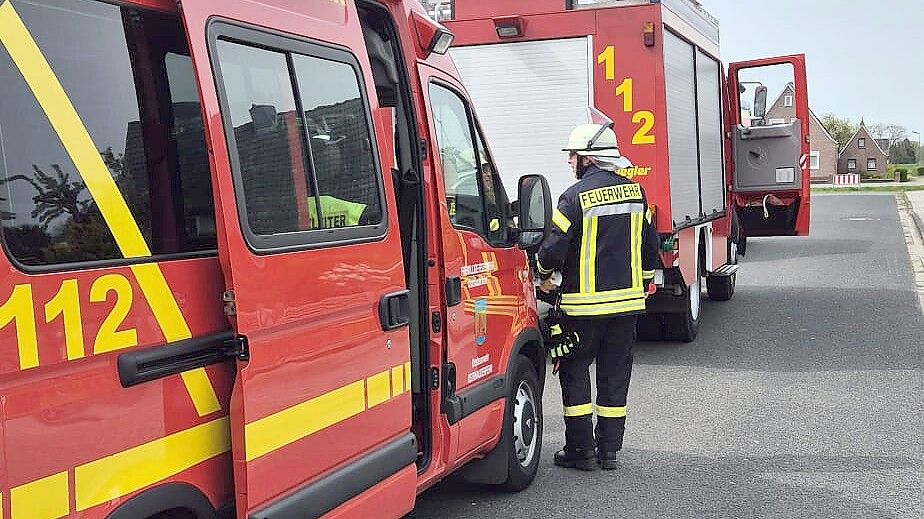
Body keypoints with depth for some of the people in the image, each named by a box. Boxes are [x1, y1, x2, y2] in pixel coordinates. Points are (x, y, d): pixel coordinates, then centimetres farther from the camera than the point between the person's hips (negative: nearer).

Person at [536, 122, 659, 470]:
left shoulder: (577, 196, -13)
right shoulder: (635, 192, 7)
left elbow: (553, 248, -15)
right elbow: (650, 246, 13)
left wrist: (545, 276, 5)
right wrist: (642, 285, 24)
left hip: (584, 304, -6)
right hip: (628, 300, 6)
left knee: (574, 370, 6)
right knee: (615, 372, 12)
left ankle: (581, 450, 7)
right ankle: (609, 449, 17)